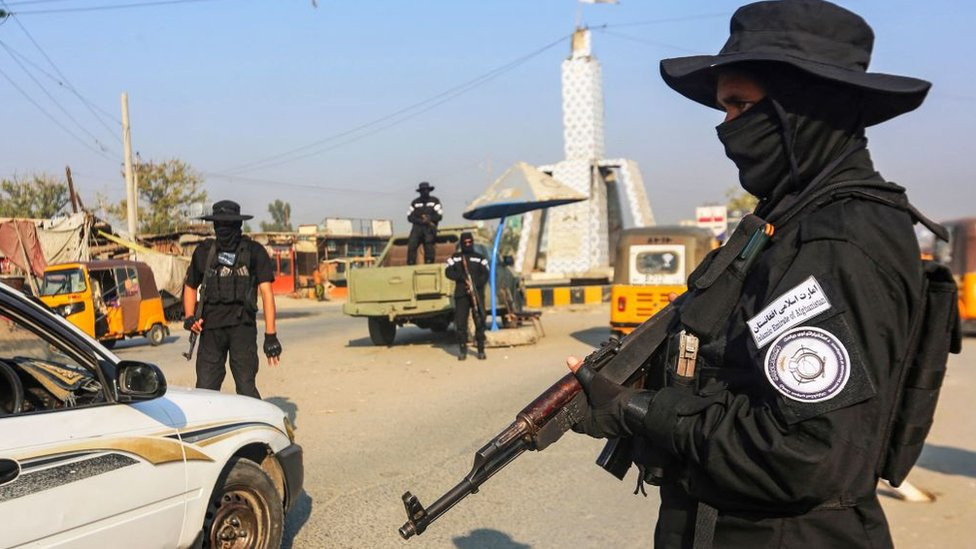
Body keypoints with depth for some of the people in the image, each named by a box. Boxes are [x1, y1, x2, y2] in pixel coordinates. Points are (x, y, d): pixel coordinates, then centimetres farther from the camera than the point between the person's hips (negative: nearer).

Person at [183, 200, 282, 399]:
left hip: (242, 325, -3)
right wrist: (189, 317, 6)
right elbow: (190, 286, 24)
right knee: (205, 388, 1)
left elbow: (266, 291, -3)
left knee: (245, 387, -7)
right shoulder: (204, 252, 11)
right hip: (211, 327, 3)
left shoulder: (254, 252, 1)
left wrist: (270, 334, -10)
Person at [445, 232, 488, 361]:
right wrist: (461, 277, -12)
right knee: (460, 322, -2)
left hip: (477, 294, 0)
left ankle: (481, 350, 4)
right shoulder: (455, 257, 13)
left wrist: (476, 285, -14)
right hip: (461, 294, 0)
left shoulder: (480, 258, 11)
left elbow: (485, 274, 2)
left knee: (480, 322, -4)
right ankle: (462, 350, 7)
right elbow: (448, 272, 3)